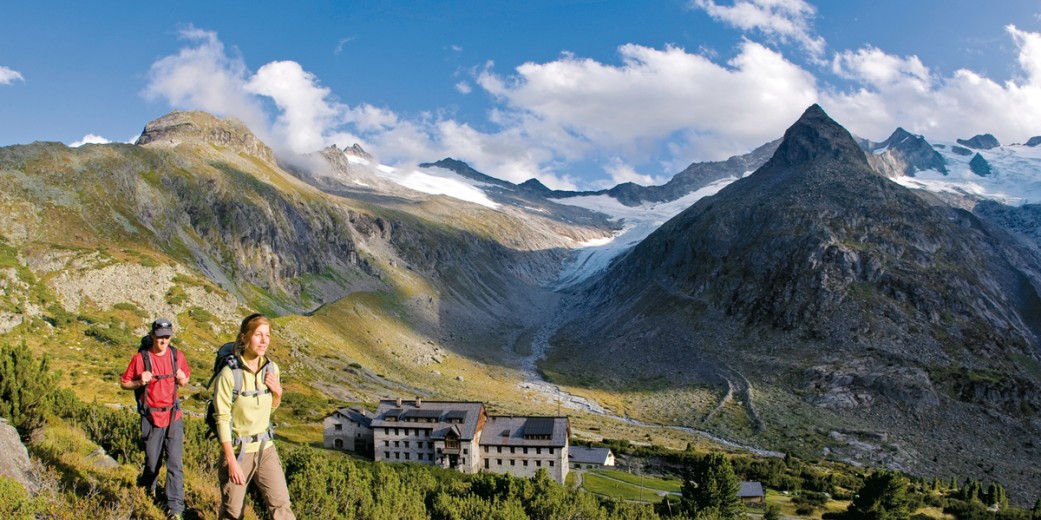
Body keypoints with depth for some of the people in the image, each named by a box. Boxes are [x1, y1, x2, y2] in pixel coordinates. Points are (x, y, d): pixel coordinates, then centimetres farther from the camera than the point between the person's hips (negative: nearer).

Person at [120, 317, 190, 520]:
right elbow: (124, 383, 1)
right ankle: (148, 484, 45)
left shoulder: (177, 356, 0)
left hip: (174, 417, 1)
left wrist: (182, 379, -9)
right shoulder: (140, 358, -8)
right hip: (151, 418, -1)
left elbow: (186, 378, 14)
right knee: (153, 462, 11)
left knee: (175, 463, -4)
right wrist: (139, 382, -18)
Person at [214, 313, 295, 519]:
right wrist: (232, 461, -15)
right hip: (237, 449, -4)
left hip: (265, 448, 4)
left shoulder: (272, 369, -2)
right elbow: (222, 419, -15)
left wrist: (278, 393, -9)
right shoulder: (230, 373, -18)